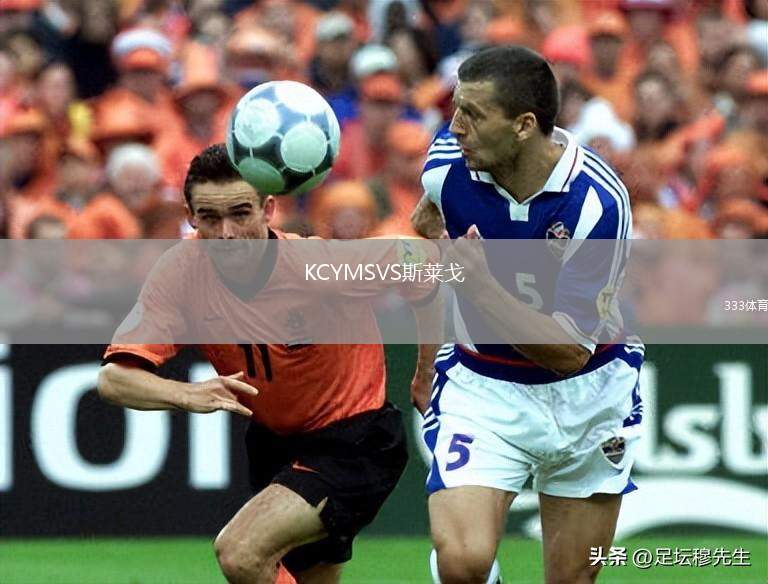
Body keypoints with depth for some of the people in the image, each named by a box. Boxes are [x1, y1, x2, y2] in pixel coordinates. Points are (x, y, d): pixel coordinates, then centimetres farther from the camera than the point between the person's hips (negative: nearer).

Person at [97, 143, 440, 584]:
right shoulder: (180, 273, -17)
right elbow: (115, 377, -23)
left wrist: (426, 374, -2)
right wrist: (188, 395, -42)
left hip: (354, 445, -6)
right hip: (274, 444, 6)